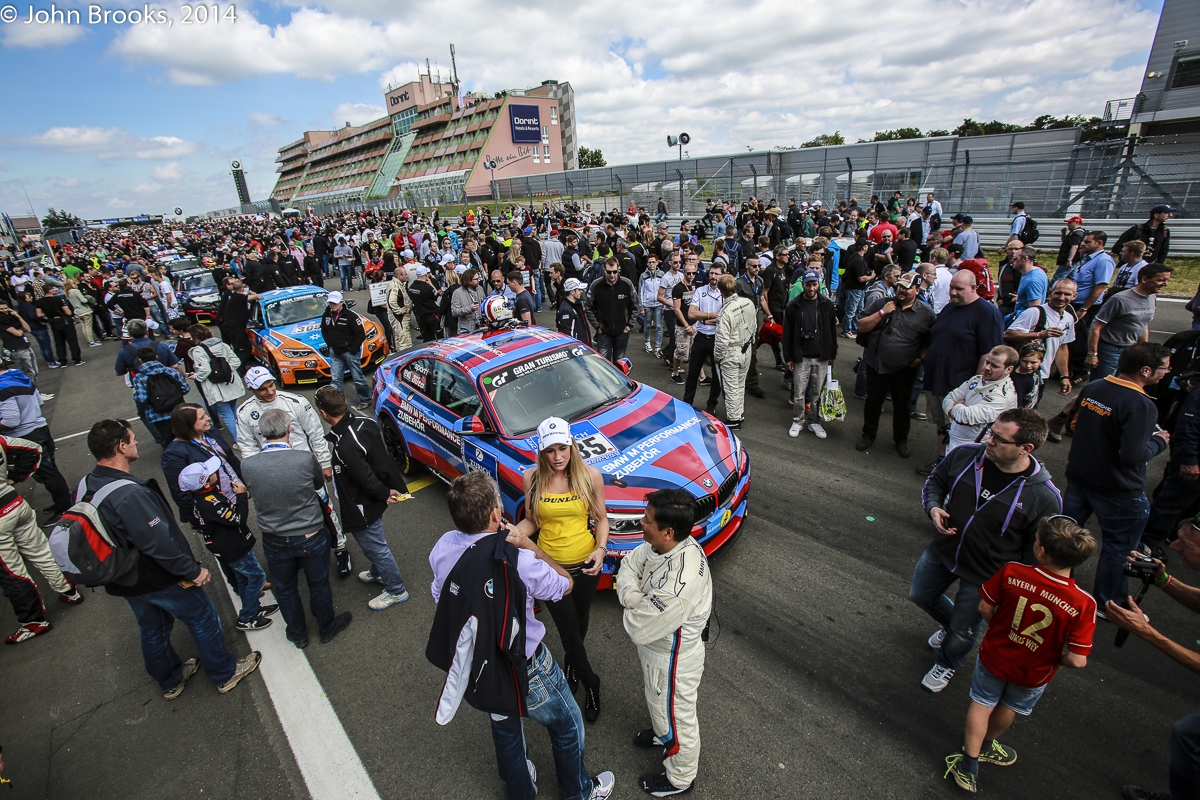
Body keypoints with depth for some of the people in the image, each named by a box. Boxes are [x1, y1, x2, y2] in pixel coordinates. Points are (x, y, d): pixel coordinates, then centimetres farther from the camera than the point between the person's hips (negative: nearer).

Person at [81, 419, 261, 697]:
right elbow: (159, 542, -33)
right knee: (203, 620, 12)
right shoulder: (129, 494, -34)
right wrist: (193, 571, -21)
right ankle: (225, 674, 30)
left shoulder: (85, 487, -5)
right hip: (159, 580, -9)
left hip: (125, 582, 9)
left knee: (152, 629, 27)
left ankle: (170, 682, 48)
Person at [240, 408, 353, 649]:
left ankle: (297, 634, 47)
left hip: (275, 543, 2)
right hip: (311, 538, -2)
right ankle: (327, 629, 44)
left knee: (284, 589, 26)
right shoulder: (305, 459, -26)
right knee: (319, 586, 22)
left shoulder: (247, 465, -20)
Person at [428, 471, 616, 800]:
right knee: (567, 725, 24)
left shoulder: (443, 548, -18)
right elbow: (566, 584, -15)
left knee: (505, 729, 33)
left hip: (473, 667, 6)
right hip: (525, 672, -5)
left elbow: (439, 598, 1)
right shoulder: (520, 562, -35)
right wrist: (528, 545, -16)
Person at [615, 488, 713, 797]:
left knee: (676, 716, 20)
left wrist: (631, 606, -15)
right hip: (656, 649, 8)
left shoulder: (678, 586, -44)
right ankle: (662, 733, 64)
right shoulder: (665, 545, -18)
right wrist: (632, 594, -19)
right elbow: (630, 562, -2)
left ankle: (680, 778, 48)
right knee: (657, 701, 34)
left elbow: (639, 629, -34)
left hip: (672, 661, -8)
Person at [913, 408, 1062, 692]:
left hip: (985, 575, -4)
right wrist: (933, 507, -17)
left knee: (963, 631, 16)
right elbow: (935, 481, 2)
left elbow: (1037, 551, -12)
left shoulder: (1044, 497, -26)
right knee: (920, 595, 25)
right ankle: (950, 624, 58)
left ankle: (947, 662, 50)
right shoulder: (964, 455, -18)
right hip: (941, 551, 4)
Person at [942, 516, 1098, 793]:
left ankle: (968, 765, 31)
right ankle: (986, 746, 55)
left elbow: (985, 607, -15)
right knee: (1008, 710, 29)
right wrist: (1055, 658, -2)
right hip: (1033, 674, 1)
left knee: (982, 705, 23)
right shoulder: (1083, 604, -28)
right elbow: (1077, 661, -25)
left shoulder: (1011, 572, -28)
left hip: (994, 656, -1)